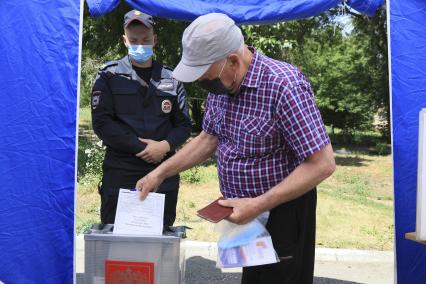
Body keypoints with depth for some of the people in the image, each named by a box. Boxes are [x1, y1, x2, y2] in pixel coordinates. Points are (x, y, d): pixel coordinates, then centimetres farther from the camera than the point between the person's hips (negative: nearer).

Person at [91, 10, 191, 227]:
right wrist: (141, 148, -14)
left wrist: (166, 145, -11)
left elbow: (183, 125, 10)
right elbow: (101, 122, -7)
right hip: (120, 173, -2)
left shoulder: (171, 80, 9)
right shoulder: (109, 76, 1)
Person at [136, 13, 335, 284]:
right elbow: (209, 138, 11)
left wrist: (258, 206, -26)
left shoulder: (284, 85, -27)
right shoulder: (221, 85, -2)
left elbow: (322, 164, -26)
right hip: (242, 211, 8)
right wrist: (159, 173, 5)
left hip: (282, 212, -7)